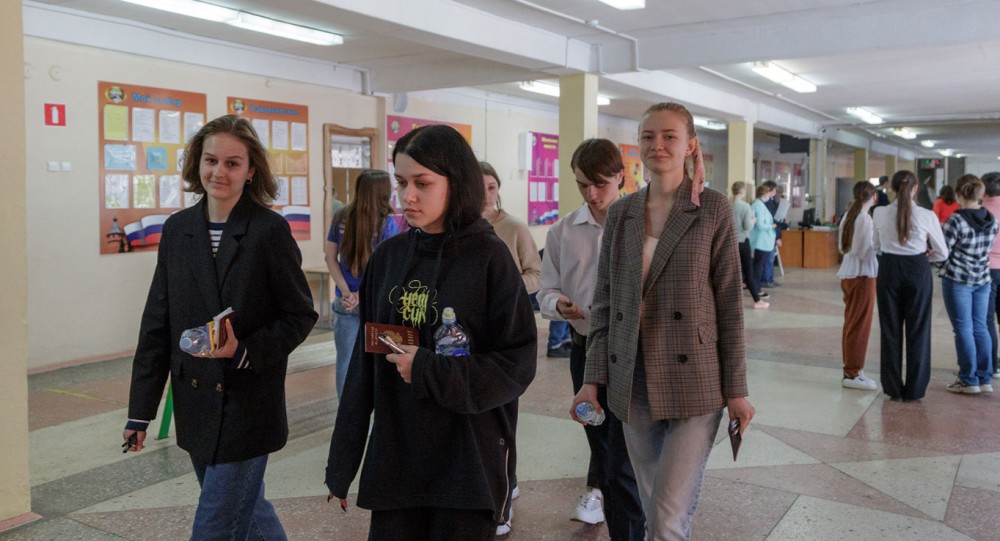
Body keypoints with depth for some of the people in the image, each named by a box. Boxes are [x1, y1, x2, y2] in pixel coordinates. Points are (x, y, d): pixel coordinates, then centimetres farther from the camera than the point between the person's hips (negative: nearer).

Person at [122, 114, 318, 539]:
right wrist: (141, 409, 7)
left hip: (248, 405, -5)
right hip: (195, 404, 5)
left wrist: (244, 351, -21)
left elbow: (300, 315, -6)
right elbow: (157, 323, 7)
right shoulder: (178, 229, 3)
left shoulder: (270, 231, -11)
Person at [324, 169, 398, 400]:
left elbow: (331, 257, 1)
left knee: (346, 358, 11)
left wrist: (346, 291, -4)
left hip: (345, 302, 3)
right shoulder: (386, 223, -12)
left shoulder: (340, 218, -1)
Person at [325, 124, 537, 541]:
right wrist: (342, 462, 7)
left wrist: (428, 372, -19)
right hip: (394, 459, 4)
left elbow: (517, 364, -9)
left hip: (468, 463, -3)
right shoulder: (388, 256, 3)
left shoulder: (489, 257, -8)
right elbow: (365, 363, 5)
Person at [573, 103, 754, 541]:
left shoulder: (713, 209, -3)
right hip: (633, 383, 4)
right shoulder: (620, 213, 7)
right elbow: (604, 302, 7)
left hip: (693, 382, -4)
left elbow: (729, 302, -3)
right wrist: (593, 378, 2)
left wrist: (737, 390, -4)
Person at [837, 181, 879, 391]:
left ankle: (851, 369, 24)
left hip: (848, 273, 8)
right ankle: (853, 373, 6)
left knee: (851, 323, 15)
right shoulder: (865, 218, -16)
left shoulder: (848, 216, 8)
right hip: (862, 274, -8)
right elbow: (865, 251, -18)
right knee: (860, 324, 0)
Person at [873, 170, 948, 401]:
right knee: (918, 330, 9)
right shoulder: (927, 216, -9)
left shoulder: (880, 213, -6)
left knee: (890, 330, 10)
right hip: (918, 272, -1)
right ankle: (914, 389, 15)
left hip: (889, 270, 1)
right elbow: (942, 253, 0)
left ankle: (893, 388, 17)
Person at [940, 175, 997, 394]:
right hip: (982, 279, 5)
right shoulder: (991, 220, 2)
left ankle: (969, 380, 6)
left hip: (957, 279, -5)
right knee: (980, 328, 11)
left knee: (963, 329, 1)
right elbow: (986, 248, 13)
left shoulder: (956, 221, -17)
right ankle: (985, 378, 16)